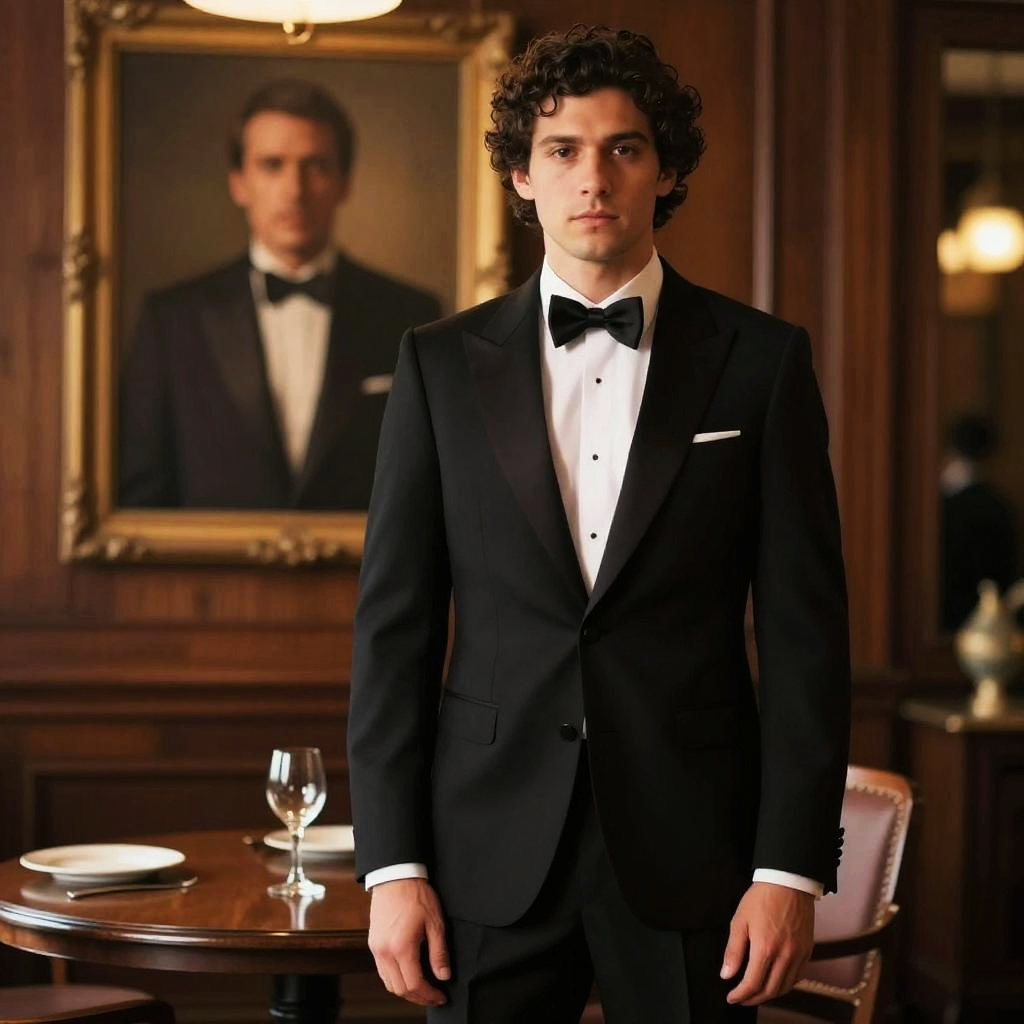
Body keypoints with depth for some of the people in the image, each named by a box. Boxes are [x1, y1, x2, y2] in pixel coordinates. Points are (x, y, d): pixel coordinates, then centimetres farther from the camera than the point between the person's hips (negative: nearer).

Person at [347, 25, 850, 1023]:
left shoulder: (761, 361, 1)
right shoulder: (443, 363, 4)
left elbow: (804, 630, -1)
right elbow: (394, 623, 3)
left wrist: (790, 868, -6)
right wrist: (392, 866, -3)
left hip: (690, 860, -1)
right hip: (493, 856, 1)